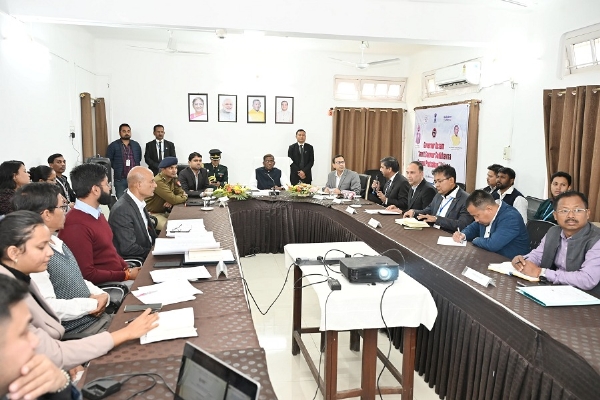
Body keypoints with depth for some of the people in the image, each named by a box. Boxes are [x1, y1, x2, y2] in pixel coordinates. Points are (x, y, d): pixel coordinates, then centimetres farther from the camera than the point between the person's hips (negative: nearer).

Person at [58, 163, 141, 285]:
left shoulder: (97, 214, 10)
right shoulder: (76, 226, -20)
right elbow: (87, 274, -19)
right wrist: (127, 275, -13)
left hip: (120, 274, 9)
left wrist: (128, 269, 1)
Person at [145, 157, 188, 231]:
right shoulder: (158, 181, -24)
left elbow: (181, 193, 2)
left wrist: (171, 201, -19)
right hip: (152, 214, -8)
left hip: (163, 212, 8)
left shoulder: (172, 179, 3)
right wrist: (184, 197, -8)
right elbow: (173, 199, -28)